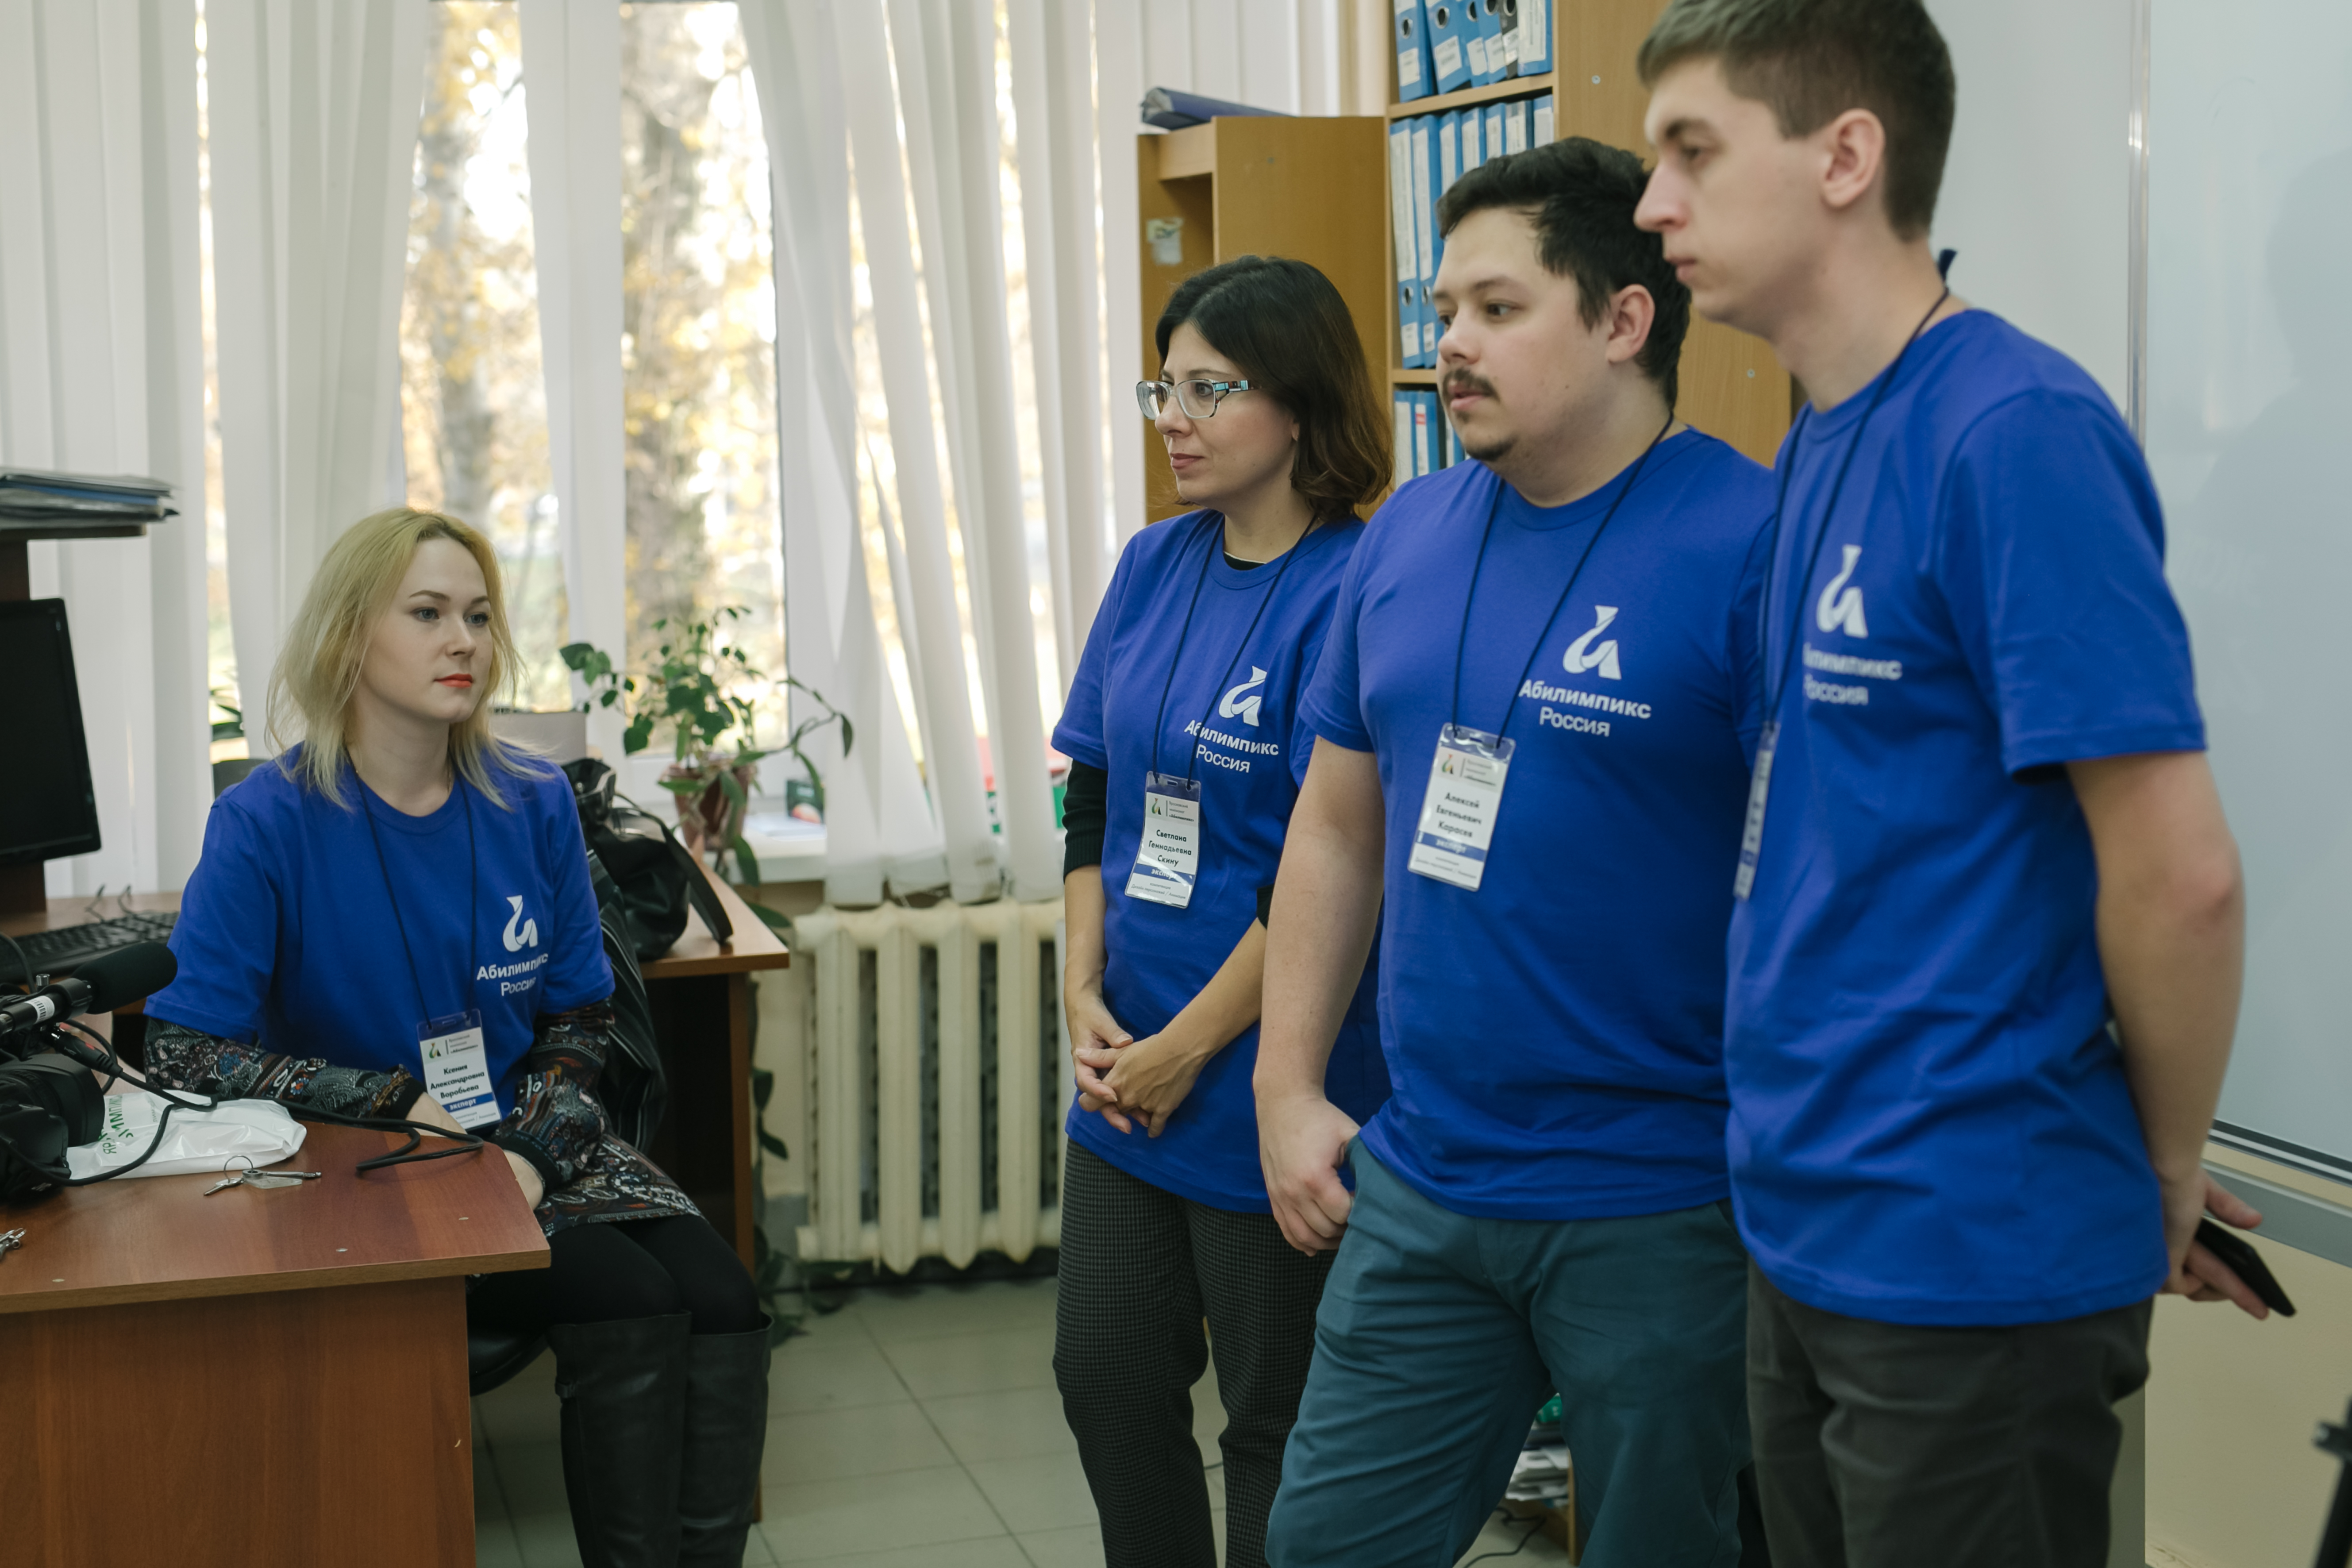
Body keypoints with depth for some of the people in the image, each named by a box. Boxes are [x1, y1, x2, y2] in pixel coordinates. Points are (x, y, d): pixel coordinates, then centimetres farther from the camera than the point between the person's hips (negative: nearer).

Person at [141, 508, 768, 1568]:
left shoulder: (534, 805, 2)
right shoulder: (269, 823, -10)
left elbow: (581, 1021, 9)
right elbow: (184, 1052, -11)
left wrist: (530, 1148, -10)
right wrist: (402, 1103, -15)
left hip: (536, 1147, 4)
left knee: (723, 1303, -21)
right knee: (631, 1301, -26)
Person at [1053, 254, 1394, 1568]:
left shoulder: (1352, 594, -16)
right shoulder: (1156, 565, 7)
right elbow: (1096, 800, 10)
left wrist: (1187, 1048, -13)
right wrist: (1086, 998, 0)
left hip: (1268, 1082, -7)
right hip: (1129, 1072, 7)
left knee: (1276, 1414, 8)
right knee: (1106, 1374, 15)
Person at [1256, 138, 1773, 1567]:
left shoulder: (1749, 541, -14)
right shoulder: (1408, 536, 7)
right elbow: (1337, 823, 14)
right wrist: (1291, 1087, 10)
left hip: (1659, 1218, -6)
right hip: (1417, 1186, 6)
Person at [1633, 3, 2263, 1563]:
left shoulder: (2015, 429, -19)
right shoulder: (1818, 450, 8)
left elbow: (2181, 873, -21)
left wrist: (2169, 1175, -7)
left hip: (1971, 1255, -8)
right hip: (1806, 1226, 8)